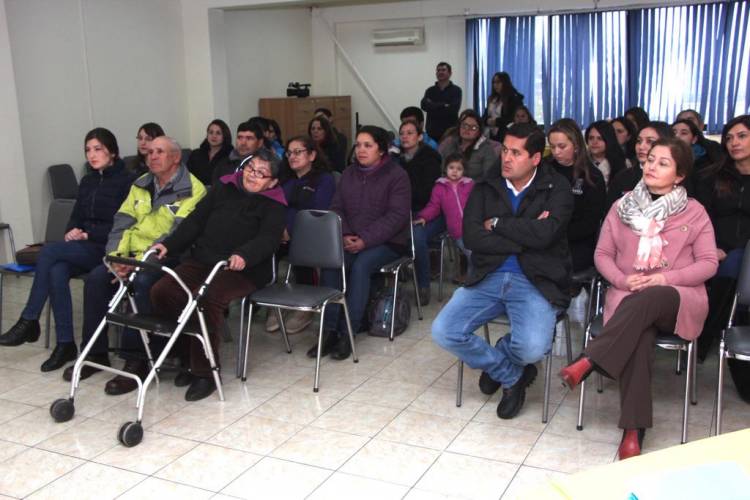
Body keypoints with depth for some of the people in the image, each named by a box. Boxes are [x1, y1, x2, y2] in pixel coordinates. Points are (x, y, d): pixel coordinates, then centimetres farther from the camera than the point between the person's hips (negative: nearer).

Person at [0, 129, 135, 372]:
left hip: (106, 249, -6)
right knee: (57, 272, -26)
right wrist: (72, 231, -3)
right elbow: (76, 217, 20)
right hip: (83, 247, 6)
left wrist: (88, 233, -16)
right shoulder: (87, 182, 19)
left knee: (50, 250, -25)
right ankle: (65, 344, -21)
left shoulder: (127, 181, -4)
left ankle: (29, 322, -14)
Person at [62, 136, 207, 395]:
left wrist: (141, 261, -25)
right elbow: (122, 223, 11)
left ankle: (135, 362, -25)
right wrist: (117, 256, -8)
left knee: (143, 282, -34)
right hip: (133, 255, 7)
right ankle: (95, 353, -2)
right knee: (96, 278, -15)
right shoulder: (140, 185, 17)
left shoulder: (192, 189, -7)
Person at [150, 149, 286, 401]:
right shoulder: (224, 188, 15)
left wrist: (243, 256, -36)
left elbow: (267, 239, -15)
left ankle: (205, 372, -20)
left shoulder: (274, 205, 1)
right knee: (161, 292, -18)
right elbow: (196, 220, 11)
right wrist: (169, 245, -2)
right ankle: (188, 356, -2)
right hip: (201, 260, 5)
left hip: (243, 269, -5)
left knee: (208, 299, -34)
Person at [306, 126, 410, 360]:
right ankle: (329, 330, -23)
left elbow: (396, 216, -12)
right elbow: (337, 208, 11)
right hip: (351, 240, 4)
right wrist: (345, 235, -10)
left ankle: (347, 333, -26)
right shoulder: (349, 173, 14)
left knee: (360, 265, -33)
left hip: (387, 242, -4)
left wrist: (365, 240, -21)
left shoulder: (397, 175, -3)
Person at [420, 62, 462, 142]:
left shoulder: (456, 90, 4)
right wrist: (444, 105, -13)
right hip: (432, 131, 2)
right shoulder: (430, 90, 12)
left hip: (450, 131, -2)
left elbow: (453, 108, -10)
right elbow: (424, 105, -6)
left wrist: (433, 106, -6)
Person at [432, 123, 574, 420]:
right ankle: (512, 375, 8)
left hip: (535, 281, -3)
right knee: (443, 332, -16)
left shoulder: (557, 189, 2)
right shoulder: (485, 187, 10)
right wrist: (525, 236, -11)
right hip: (489, 276, 3)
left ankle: (495, 363, 12)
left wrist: (497, 223, -6)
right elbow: (470, 237, -6)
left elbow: (544, 234, -18)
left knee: (532, 348, -29)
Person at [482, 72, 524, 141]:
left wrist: (497, 121, -17)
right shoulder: (491, 99, 17)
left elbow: (514, 119, -11)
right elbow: (485, 115, 18)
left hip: (504, 136, -6)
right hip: (491, 135, 6)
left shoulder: (514, 99, -4)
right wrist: (488, 121, -6)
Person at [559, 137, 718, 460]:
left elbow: (708, 264, 2)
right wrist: (622, 279, -10)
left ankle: (587, 362, -41)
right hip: (629, 296, 1)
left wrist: (666, 278, -14)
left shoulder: (694, 212, 6)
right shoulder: (623, 207, 12)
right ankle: (633, 430, -34)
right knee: (638, 337, -34)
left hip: (678, 299, -1)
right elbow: (602, 254, 11)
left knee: (647, 300, -39)